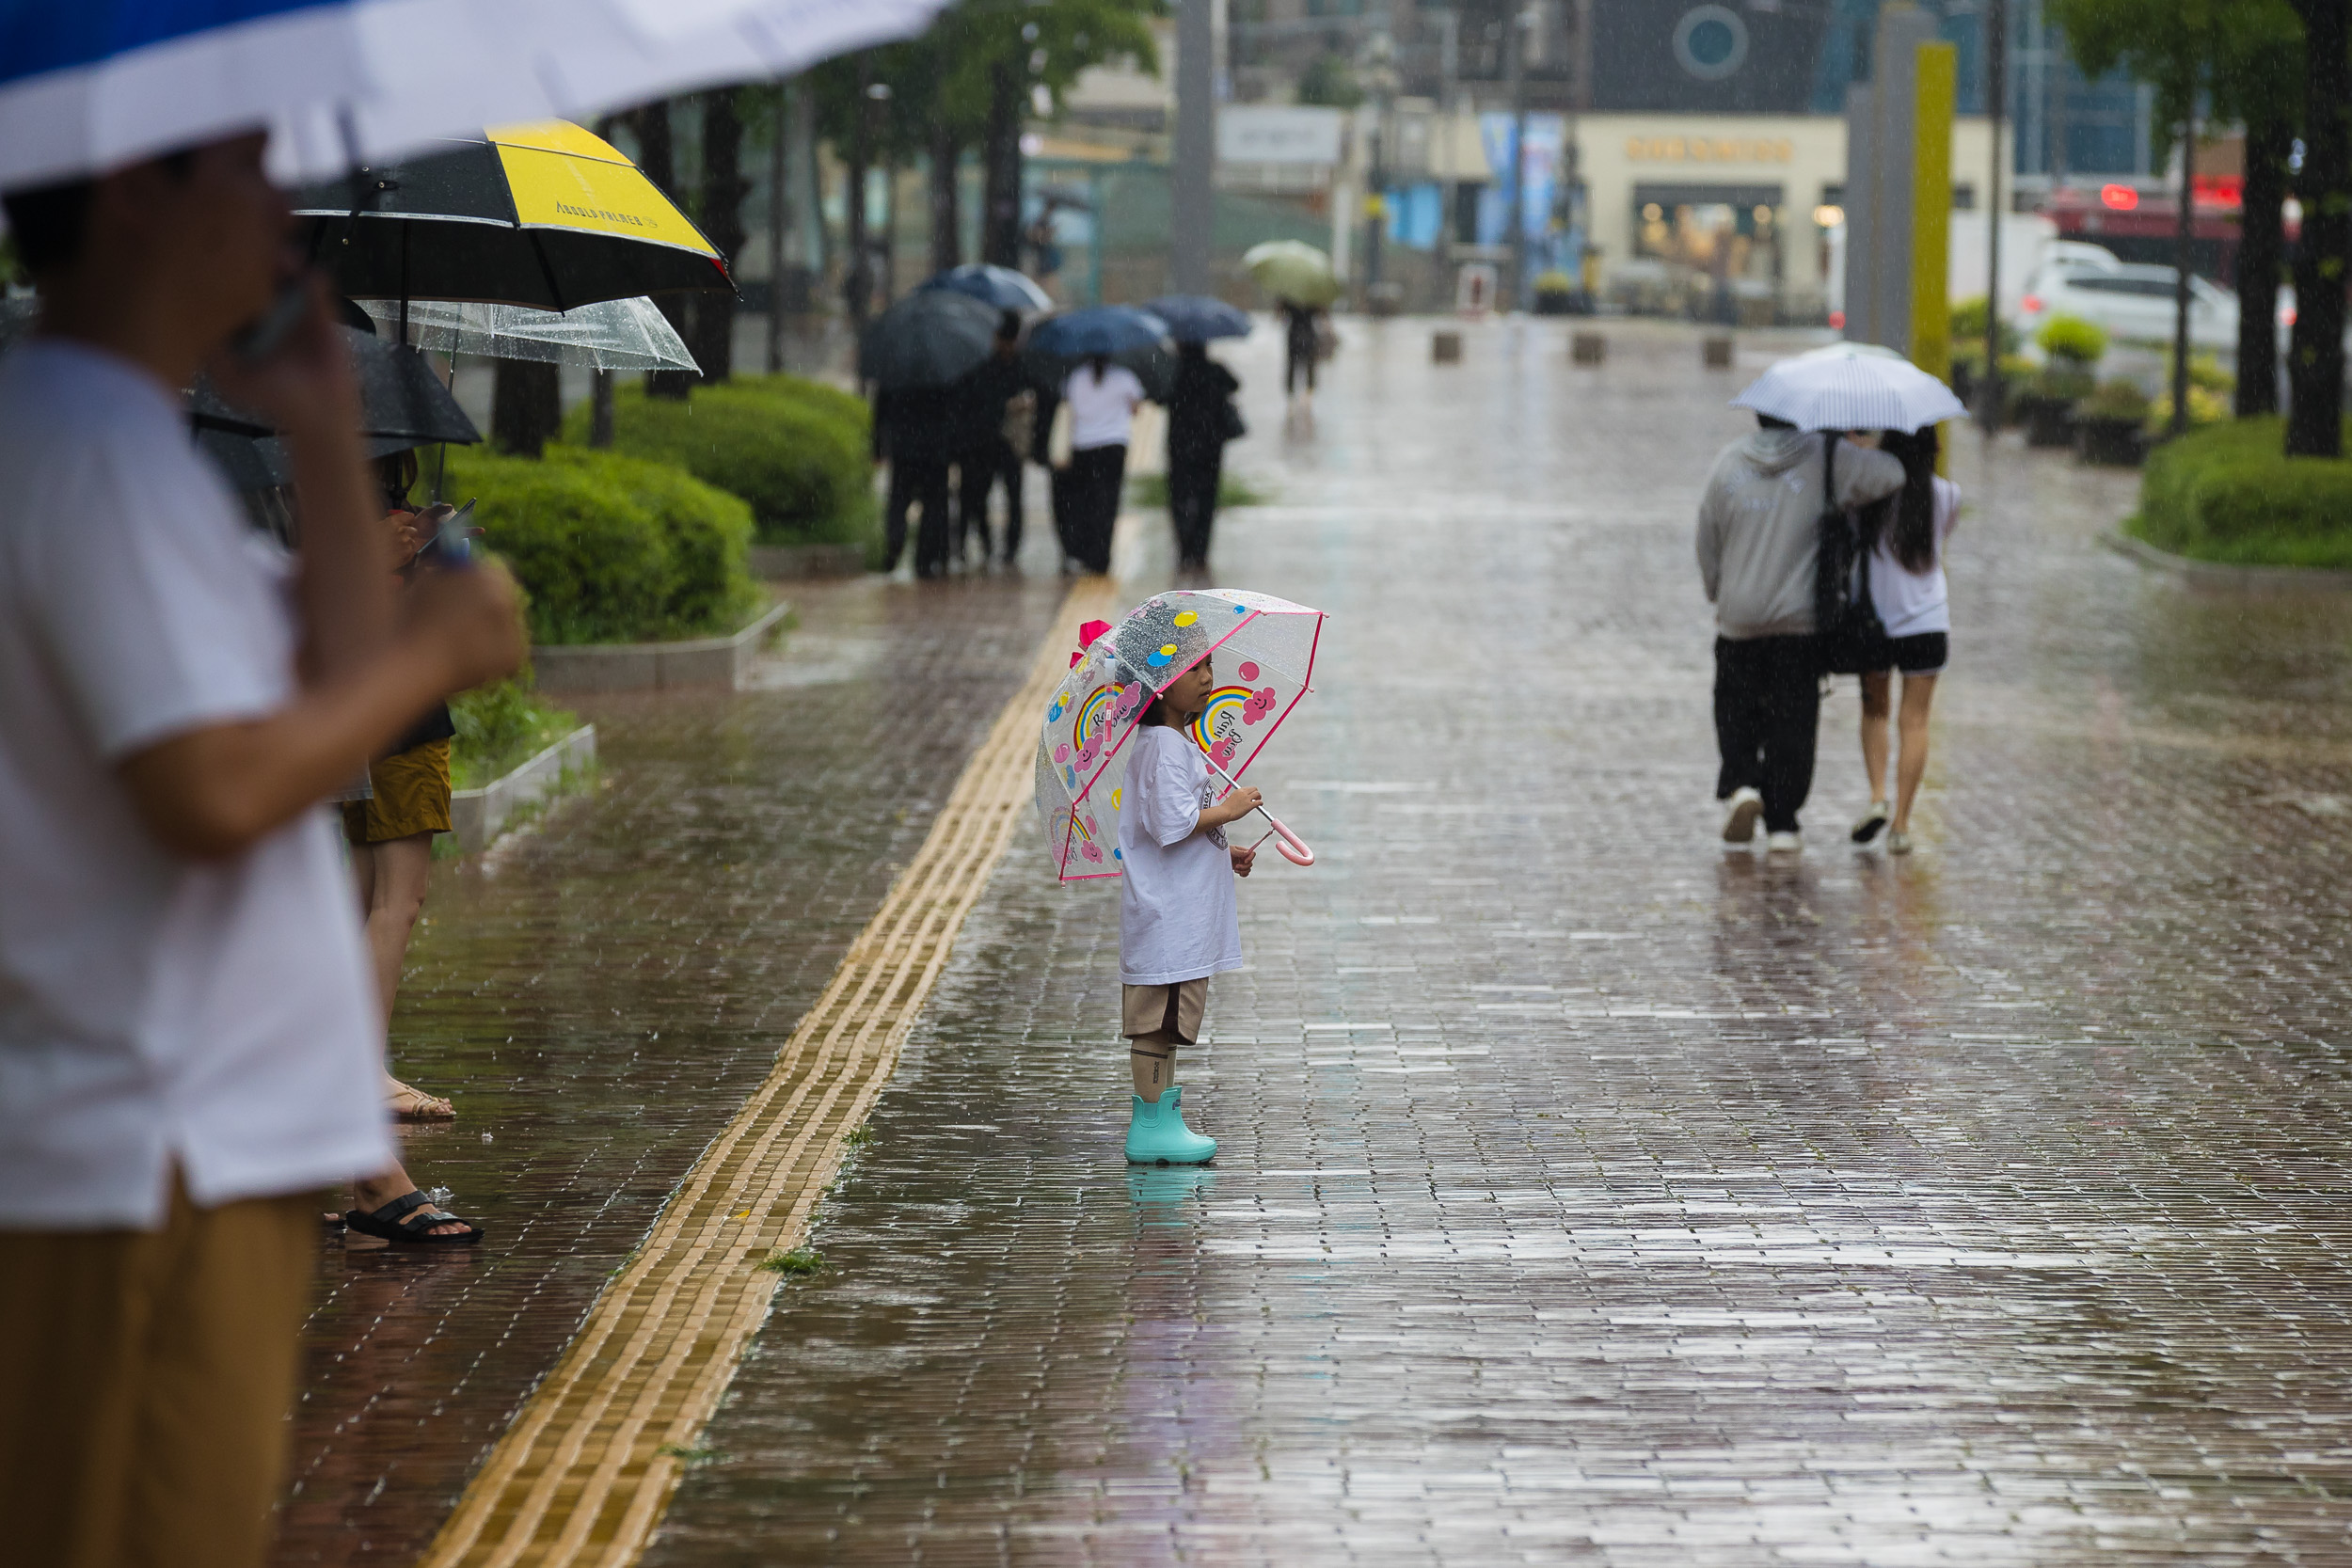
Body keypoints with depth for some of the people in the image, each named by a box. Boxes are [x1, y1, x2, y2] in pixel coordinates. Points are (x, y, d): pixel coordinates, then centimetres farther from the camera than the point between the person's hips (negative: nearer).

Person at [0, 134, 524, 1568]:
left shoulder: (115, 438, 18)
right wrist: (435, 651, -11)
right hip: (145, 1168, -11)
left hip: (222, 1142, 11)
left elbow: (337, 684, 17)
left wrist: (326, 434, 10)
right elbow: (213, 788, -25)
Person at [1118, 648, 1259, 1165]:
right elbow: (1171, 822, -26)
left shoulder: (1179, 743, 17)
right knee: (1159, 1018, -6)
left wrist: (1224, 852, 17)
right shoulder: (1163, 745, -16)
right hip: (1165, 910, -11)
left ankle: (1162, 1119, 20)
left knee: (1167, 1020, 14)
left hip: (1185, 913, 11)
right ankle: (1152, 1127, -3)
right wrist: (1228, 810, -15)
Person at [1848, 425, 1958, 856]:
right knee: (1914, 722, 5)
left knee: (1874, 710, 18)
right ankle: (1901, 824, 2)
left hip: (1872, 621, 0)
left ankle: (1878, 796, 0)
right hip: (1928, 623, 0)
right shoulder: (1946, 494, -2)